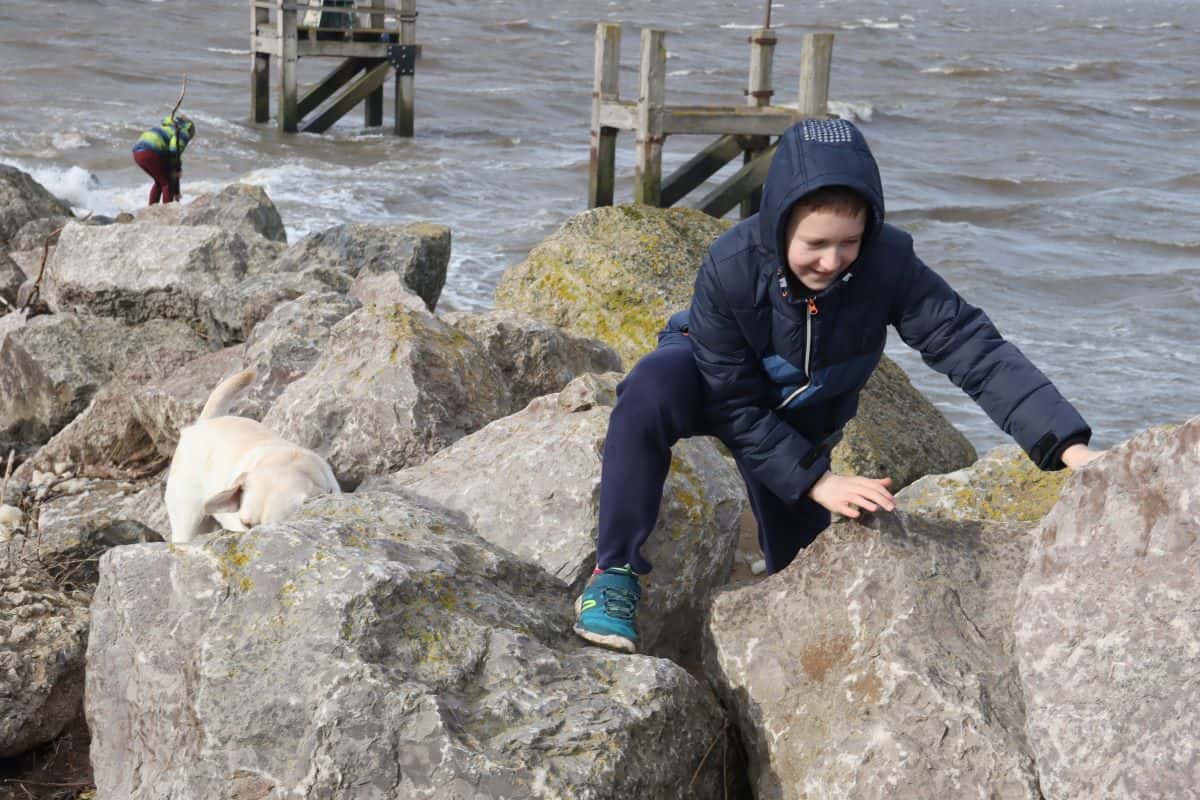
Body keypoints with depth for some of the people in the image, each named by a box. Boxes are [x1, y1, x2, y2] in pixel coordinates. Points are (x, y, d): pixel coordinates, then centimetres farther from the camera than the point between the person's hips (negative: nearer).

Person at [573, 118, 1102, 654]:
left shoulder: (888, 264, -34)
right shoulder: (730, 269, -37)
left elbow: (975, 349, -35)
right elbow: (736, 408, -28)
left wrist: (1068, 447, -45)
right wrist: (817, 482, -35)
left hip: (800, 418, 3)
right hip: (714, 381, -3)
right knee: (652, 388, -38)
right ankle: (616, 574, -24)